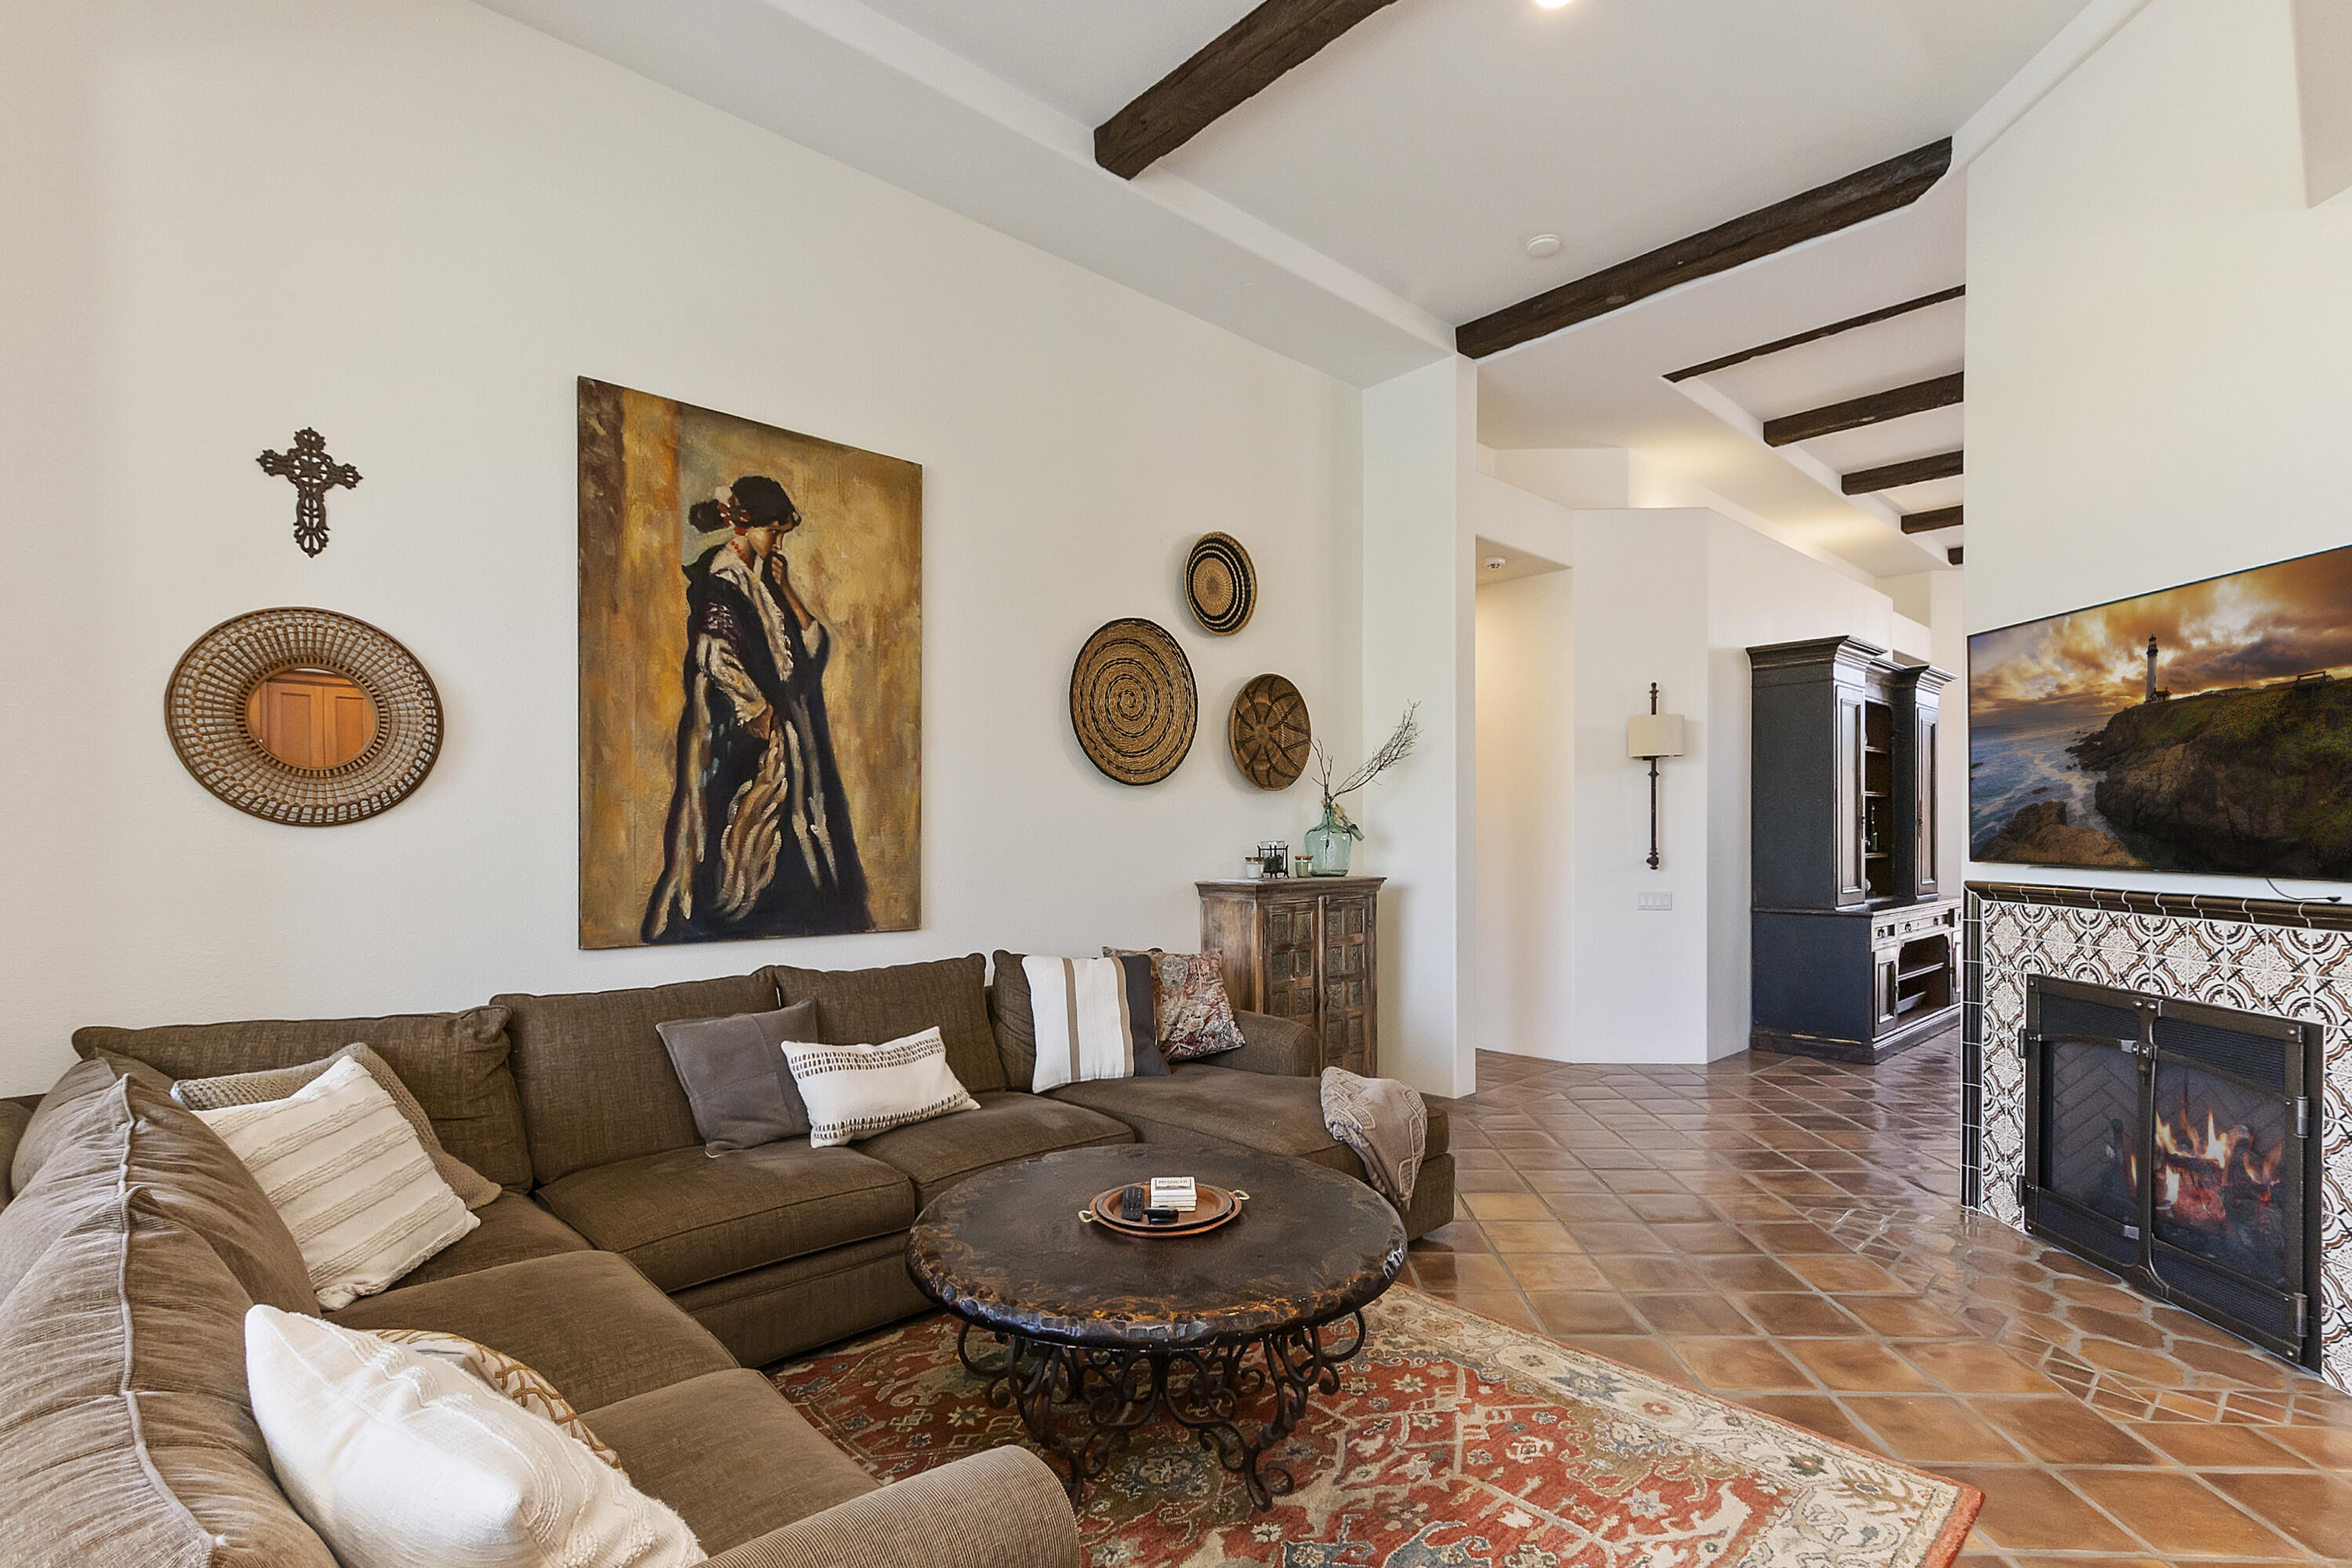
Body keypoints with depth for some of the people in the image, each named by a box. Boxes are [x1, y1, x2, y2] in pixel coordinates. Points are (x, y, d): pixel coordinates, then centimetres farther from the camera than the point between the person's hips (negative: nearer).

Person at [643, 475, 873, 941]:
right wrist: (757, 708, -16)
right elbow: (716, 653, -16)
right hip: (735, 721, -8)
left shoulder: (763, 576, 17)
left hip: (776, 716, 8)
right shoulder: (719, 575, -8)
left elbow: (812, 641, 12)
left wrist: (784, 587, 3)